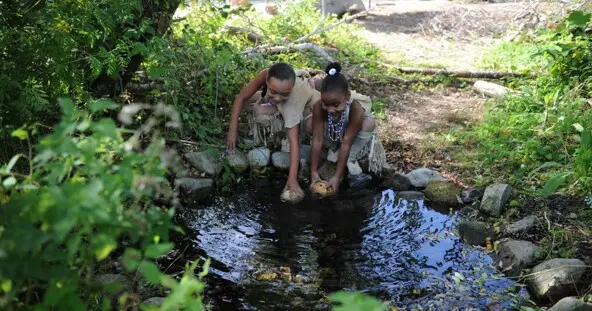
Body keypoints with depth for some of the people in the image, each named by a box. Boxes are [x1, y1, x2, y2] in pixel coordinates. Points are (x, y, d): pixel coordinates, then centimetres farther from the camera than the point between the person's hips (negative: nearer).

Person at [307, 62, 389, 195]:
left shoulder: (356, 109, -40)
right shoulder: (318, 107, -35)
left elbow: (346, 144, -37)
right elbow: (317, 140, -31)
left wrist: (337, 177, -36)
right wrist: (314, 172, -32)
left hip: (351, 136, -2)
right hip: (332, 135, 2)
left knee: (369, 124, -34)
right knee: (310, 123, -27)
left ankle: (350, 158, -10)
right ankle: (334, 148, 1)